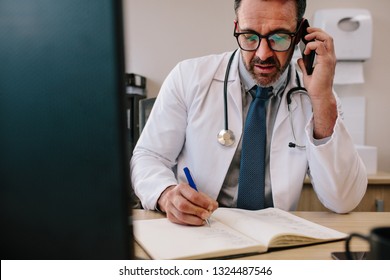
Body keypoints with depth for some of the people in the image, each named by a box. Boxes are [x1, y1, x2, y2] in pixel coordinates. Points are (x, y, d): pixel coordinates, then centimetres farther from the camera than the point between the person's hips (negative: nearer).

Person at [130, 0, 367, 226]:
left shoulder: (318, 99, -3)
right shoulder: (188, 77, -6)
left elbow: (344, 201, -10)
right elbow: (148, 157, -1)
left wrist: (323, 100, -18)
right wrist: (167, 194, -24)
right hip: (192, 232, 1)